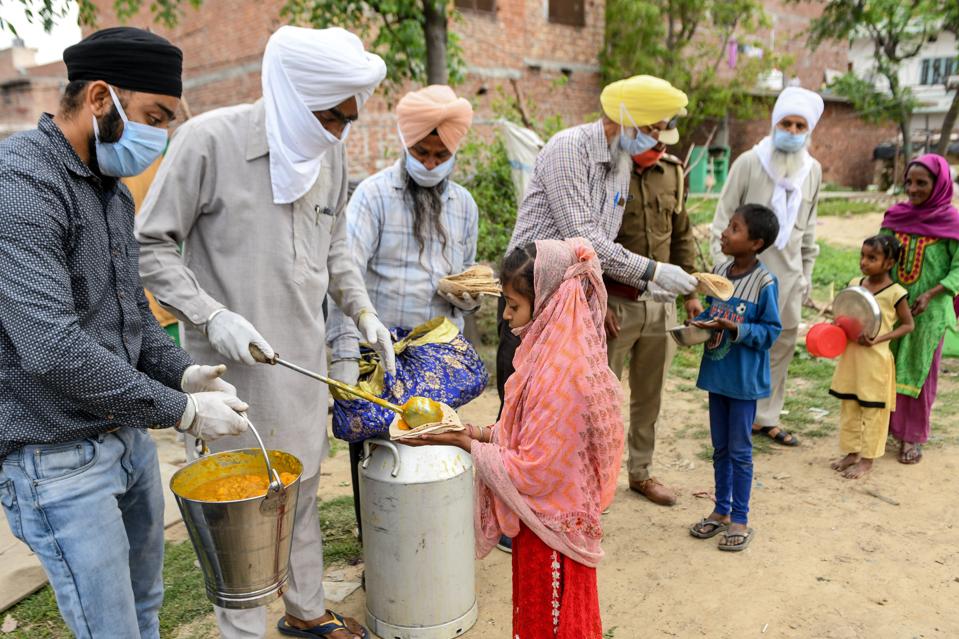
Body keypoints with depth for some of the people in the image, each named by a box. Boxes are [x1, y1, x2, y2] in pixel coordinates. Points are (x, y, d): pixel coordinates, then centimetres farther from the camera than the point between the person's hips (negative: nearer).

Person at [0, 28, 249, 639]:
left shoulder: (111, 189, 10)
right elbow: (52, 346, -29)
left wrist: (182, 371, -1)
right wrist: (181, 411, -22)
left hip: (130, 437, 9)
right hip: (59, 460, -9)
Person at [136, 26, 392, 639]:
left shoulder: (331, 153, 6)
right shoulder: (210, 140, -13)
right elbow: (152, 244, -8)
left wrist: (363, 312, 7)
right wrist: (211, 316, -18)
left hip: (303, 358, 6)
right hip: (231, 360, -6)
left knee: (302, 491, 19)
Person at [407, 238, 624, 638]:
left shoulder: (559, 373, -29)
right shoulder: (553, 351, 0)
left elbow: (530, 470, -25)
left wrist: (467, 445, -16)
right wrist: (481, 433, -1)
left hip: (548, 523, -8)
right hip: (544, 512, 8)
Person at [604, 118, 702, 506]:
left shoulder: (672, 172, 6)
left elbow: (682, 237, 15)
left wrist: (690, 292, 11)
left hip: (660, 302, 6)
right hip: (615, 303, -5)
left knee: (649, 395, 15)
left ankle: (641, 472, 31)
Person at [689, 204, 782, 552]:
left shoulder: (764, 282, -16)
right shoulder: (718, 271, 2)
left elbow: (771, 330, -13)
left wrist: (734, 328, -26)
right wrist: (699, 323, -7)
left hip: (744, 378, -6)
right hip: (716, 373, 6)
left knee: (739, 451, 6)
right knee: (720, 448, 17)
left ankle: (740, 520, 22)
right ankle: (721, 511, 32)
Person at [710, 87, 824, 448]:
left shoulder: (812, 171, 8)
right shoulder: (749, 163, -7)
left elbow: (809, 227, 17)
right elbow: (723, 219, -6)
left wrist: (807, 272, 15)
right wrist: (723, 268, -11)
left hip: (788, 273, 5)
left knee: (782, 347, 10)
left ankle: (766, 417, 24)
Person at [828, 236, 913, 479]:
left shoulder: (895, 293, -13)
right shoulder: (854, 284, 3)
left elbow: (908, 325, -6)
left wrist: (878, 339, -18)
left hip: (875, 359, -6)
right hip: (851, 355, 6)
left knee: (872, 411, 7)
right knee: (849, 407, 14)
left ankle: (867, 459, 19)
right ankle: (852, 453, 27)